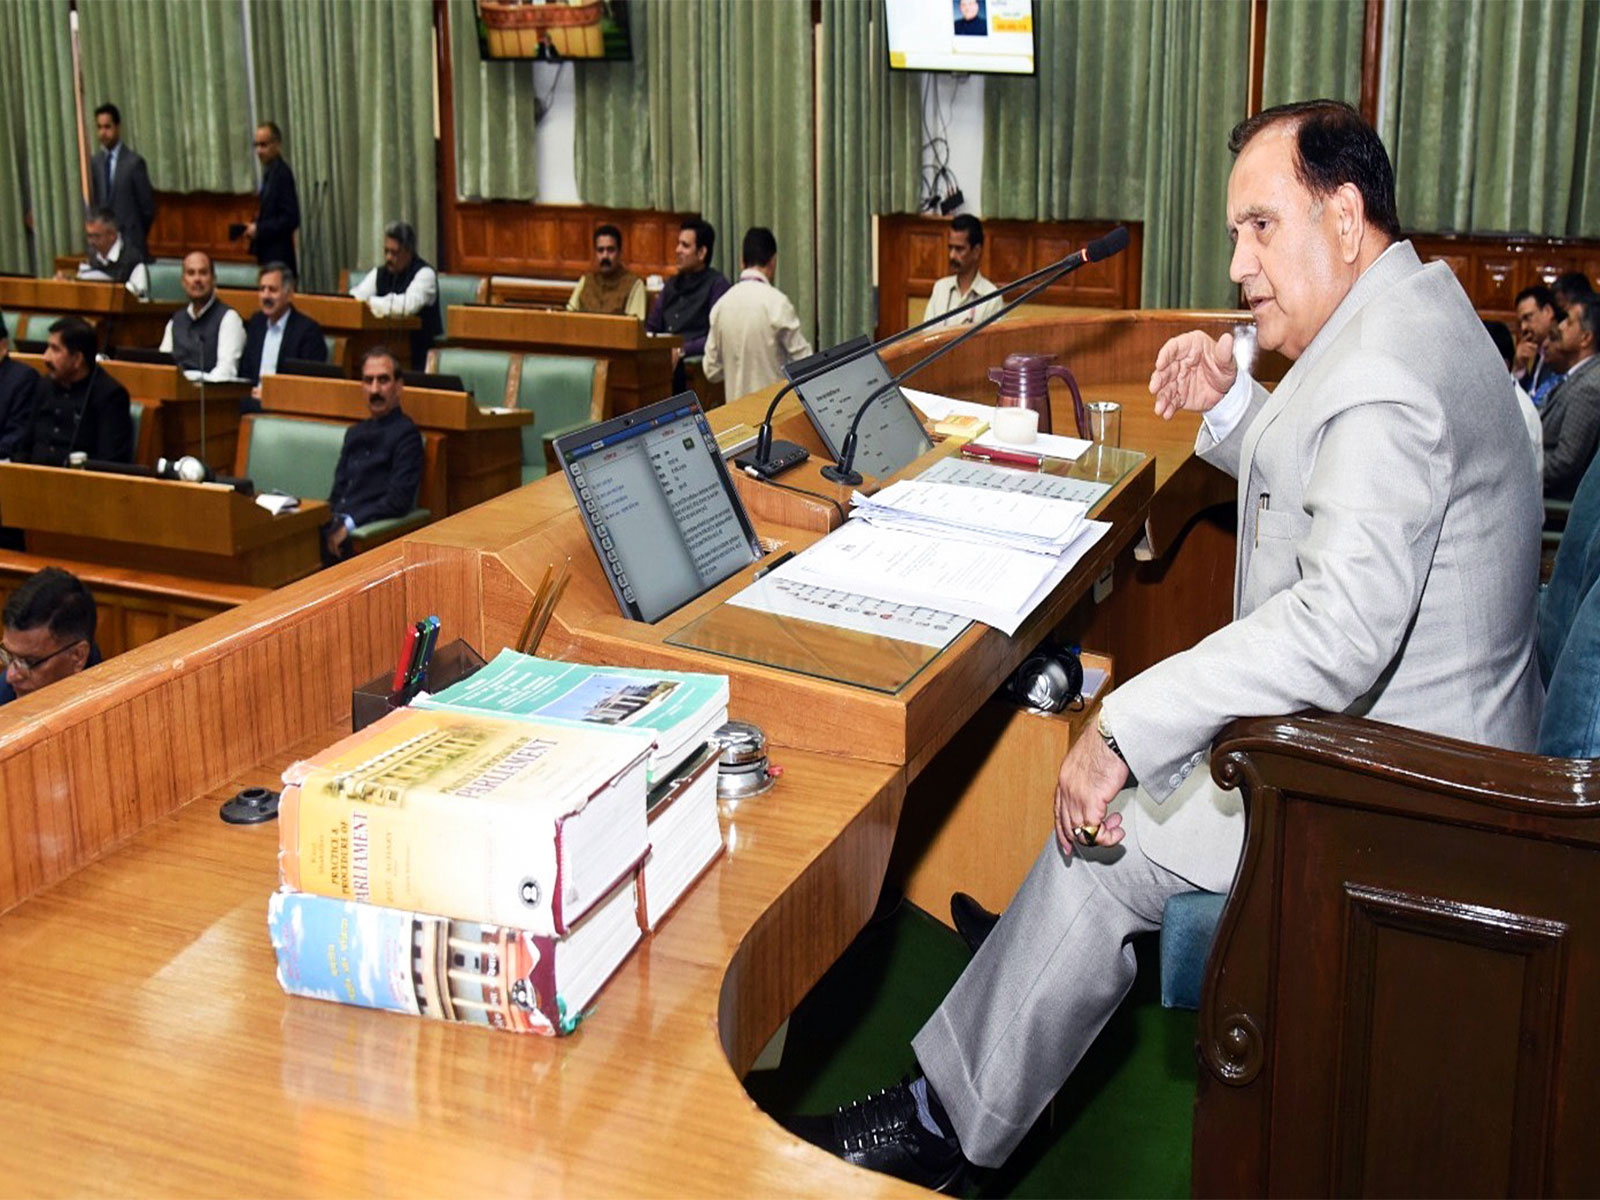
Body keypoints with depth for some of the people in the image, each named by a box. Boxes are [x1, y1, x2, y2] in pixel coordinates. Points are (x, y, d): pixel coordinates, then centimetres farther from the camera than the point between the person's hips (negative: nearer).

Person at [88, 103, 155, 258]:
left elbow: (147, 205, -2)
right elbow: (91, 201, 13)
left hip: (131, 242, -4)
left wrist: (137, 236, 6)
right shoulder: (93, 162, 8)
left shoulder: (134, 162, -6)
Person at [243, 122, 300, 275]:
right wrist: (254, 226, 6)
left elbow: (291, 219, -19)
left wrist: (259, 229, -16)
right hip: (268, 255, 9)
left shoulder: (282, 173, -14)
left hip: (278, 257, -9)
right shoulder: (270, 172, 14)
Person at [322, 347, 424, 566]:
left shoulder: (406, 434, -1)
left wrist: (348, 526, -16)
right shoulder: (355, 432, 25)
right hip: (337, 524, 7)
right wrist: (330, 525, 0)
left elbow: (398, 501, -10)